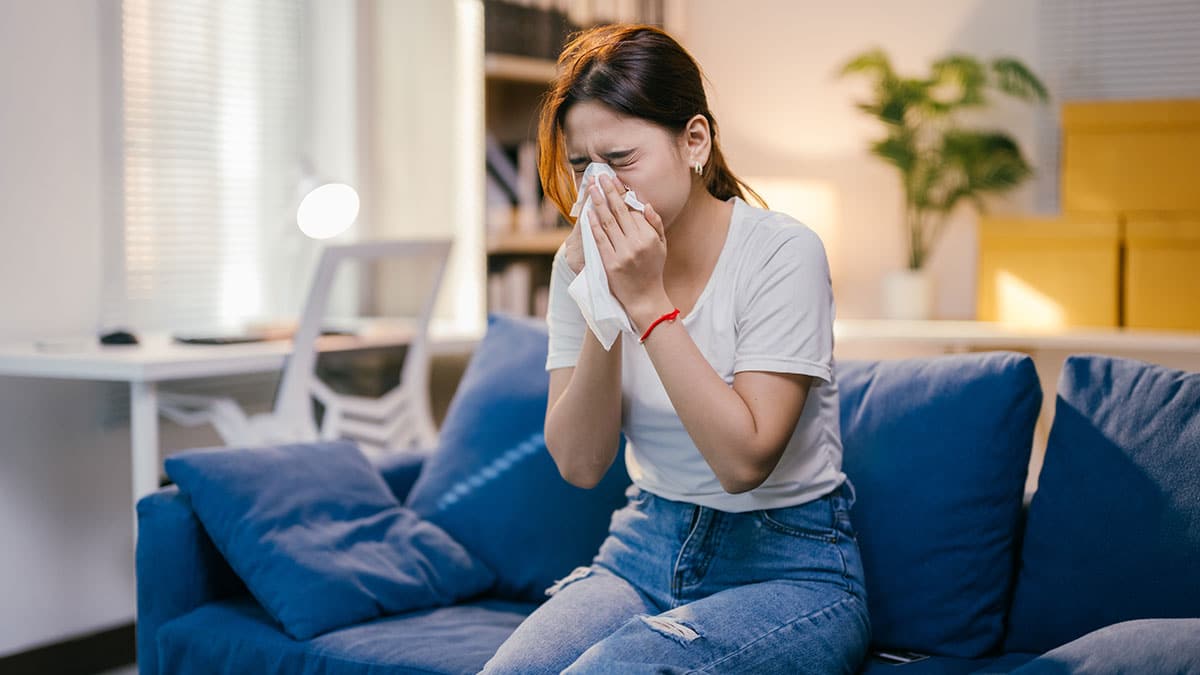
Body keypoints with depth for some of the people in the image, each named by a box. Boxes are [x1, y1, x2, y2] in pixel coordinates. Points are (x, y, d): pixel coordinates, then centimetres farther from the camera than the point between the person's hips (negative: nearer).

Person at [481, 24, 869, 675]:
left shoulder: (781, 253, -15)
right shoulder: (585, 260, 0)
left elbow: (743, 461, -22)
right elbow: (580, 464, -6)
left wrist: (648, 303, -25)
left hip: (788, 572, -4)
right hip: (645, 552, 4)